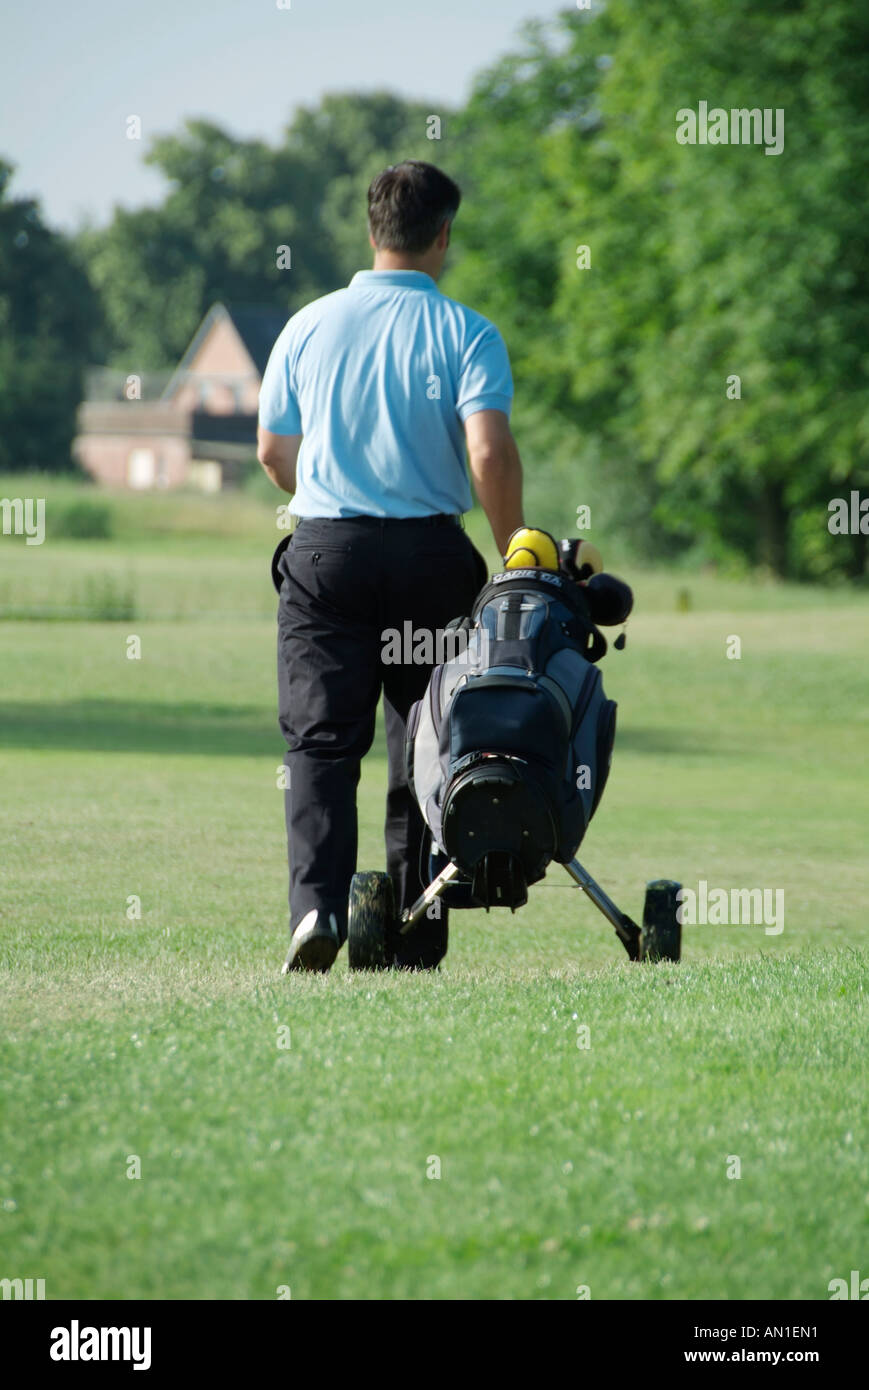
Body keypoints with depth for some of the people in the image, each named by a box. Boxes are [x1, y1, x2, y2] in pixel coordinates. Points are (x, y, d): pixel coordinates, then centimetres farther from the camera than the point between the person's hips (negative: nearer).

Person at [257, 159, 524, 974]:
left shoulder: (310, 326, 5)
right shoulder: (465, 333, -4)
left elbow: (272, 452, 14)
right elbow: (490, 454, -16)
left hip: (325, 551, 1)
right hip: (430, 554, -1)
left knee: (320, 742, -1)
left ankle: (317, 902, -24)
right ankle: (414, 944, 11)